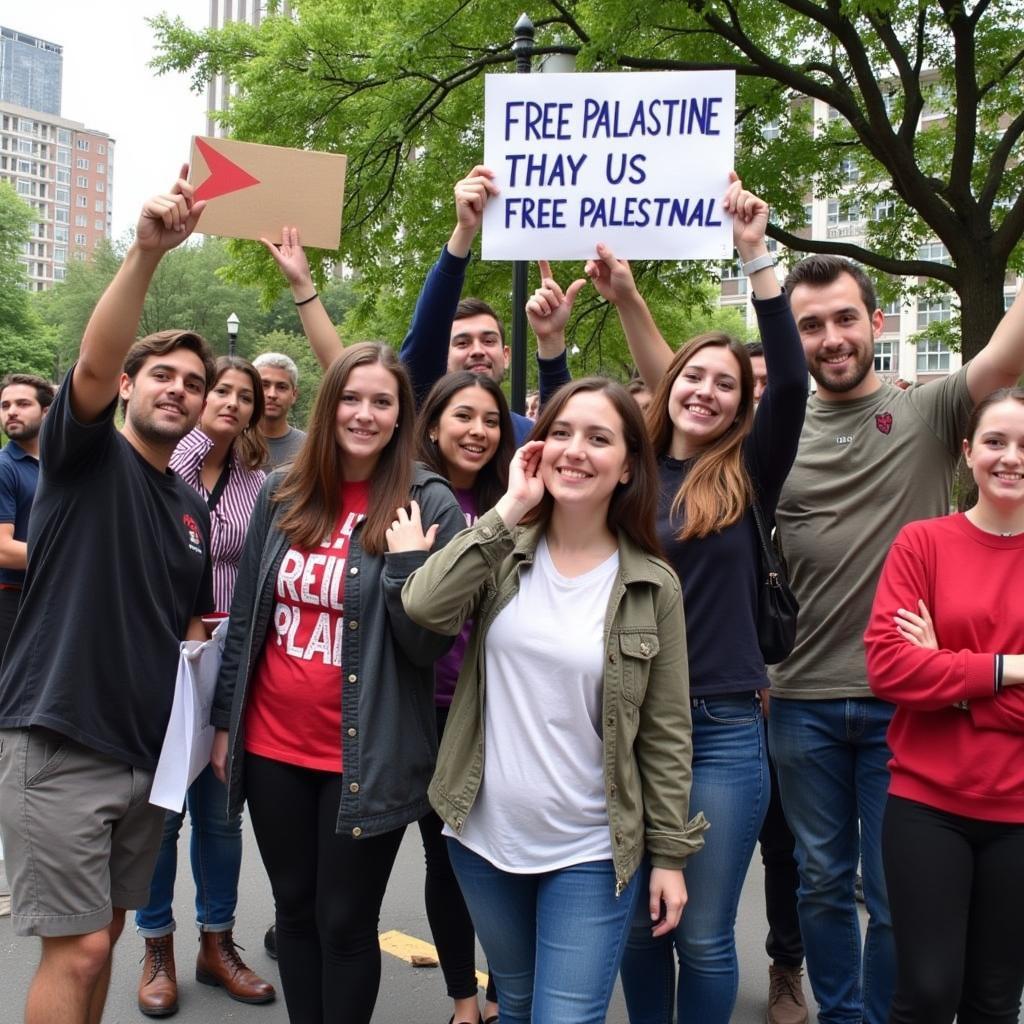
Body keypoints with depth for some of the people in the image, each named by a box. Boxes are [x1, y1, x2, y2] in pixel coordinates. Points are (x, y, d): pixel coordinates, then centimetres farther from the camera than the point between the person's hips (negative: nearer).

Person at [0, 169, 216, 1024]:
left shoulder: (192, 506, 12)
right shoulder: (87, 456, -5)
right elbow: (91, 365, -26)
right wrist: (147, 252, -39)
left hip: (148, 749, 7)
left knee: (103, 932, 17)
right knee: (77, 947, -3)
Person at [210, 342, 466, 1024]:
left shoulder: (430, 503, -9)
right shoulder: (282, 493, 3)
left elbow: (428, 646, -10)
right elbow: (246, 616, 10)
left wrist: (405, 561, -23)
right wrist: (225, 722, 11)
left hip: (365, 755, -4)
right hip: (271, 744, 4)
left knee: (346, 922, 8)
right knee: (295, 909, 18)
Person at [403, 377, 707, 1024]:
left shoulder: (652, 585, -7)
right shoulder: (503, 555, -3)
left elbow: (666, 730, -3)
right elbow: (424, 606, -23)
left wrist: (670, 853, -3)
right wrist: (509, 509, -20)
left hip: (591, 855, -3)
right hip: (484, 839, 3)